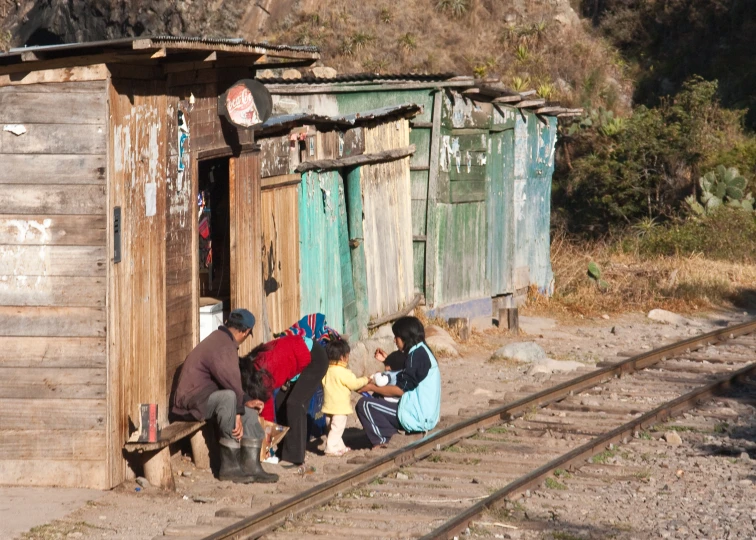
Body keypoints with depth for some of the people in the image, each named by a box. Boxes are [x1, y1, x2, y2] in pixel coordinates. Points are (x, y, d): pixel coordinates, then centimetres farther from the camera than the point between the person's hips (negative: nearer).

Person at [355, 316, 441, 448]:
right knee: (377, 399, 26)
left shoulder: (416, 355, -16)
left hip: (418, 418, -11)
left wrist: (373, 388, -4)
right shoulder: (422, 351, 13)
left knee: (364, 404, -12)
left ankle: (382, 440, -3)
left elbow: (400, 390, -16)